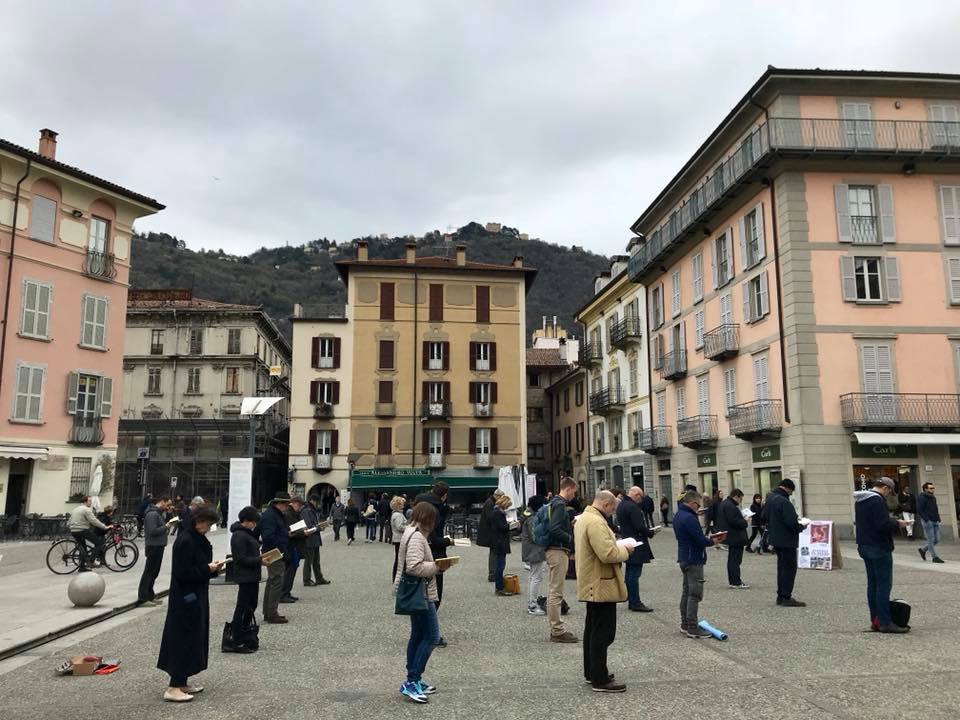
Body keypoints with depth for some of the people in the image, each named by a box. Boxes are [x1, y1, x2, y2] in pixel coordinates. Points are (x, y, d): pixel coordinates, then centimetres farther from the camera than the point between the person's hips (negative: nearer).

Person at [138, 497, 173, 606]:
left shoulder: (158, 513, 17)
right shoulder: (152, 514, -16)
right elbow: (153, 531, -24)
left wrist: (168, 523, 4)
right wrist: (166, 527, -15)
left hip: (158, 547, 10)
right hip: (154, 547, -10)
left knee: (154, 572, 16)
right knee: (149, 572, -6)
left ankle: (150, 596, 24)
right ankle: (143, 598, -1)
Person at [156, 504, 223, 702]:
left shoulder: (197, 539, 11)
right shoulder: (185, 541, -19)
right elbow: (183, 572, -22)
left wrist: (212, 568, 2)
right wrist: (208, 569, -17)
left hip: (195, 597, 10)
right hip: (186, 598, -10)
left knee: (194, 638, 14)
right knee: (185, 639, -5)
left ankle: (182, 682, 23)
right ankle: (173, 688, 1)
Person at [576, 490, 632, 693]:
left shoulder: (584, 518, 12)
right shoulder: (596, 522, -22)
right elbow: (608, 554, -28)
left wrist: (616, 544, 12)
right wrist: (625, 549, -11)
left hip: (591, 585, 11)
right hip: (601, 586, -11)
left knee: (592, 629, 19)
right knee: (603, 632, -4)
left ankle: (591, 672, 29)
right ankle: (600, 680, 2)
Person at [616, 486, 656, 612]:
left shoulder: (621, 505, 12)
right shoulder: (632, 507, -19)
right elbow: (639, 527, -23)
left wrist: (647, 530, 15)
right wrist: (650, 533, -5)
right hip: (636, 546, -10)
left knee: (629, 573, 15)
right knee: (634, 574, -6)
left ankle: (631, 601, 21)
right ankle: (635, 603, -2)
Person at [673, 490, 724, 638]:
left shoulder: (678, 515, 10)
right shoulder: (689, 518, -22)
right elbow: (701, 541, -22)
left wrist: (708, 537, 7)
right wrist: (712, 541, -2)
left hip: (684, 558, 10)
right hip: (694, 560, -10)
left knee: (686, 592, 15)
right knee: (695, 594, -4)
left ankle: (685, 624, 22)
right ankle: (692, 628, -1)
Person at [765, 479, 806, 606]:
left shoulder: (770, 498, 10)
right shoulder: (784, 502, -21)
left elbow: (764, 516, 18)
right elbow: (791, 522, -25)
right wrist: (801, 527, -7)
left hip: (775, 539, 10)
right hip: (787, 540, -10)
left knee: (782, 567, 17)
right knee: (789, 568, -4)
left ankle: (781, 596, 22)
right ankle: (786, 597, -4)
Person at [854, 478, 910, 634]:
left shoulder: (859, 500, 14)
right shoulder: (877, 500, -17)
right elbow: (883, 525, -23)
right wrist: (898, 524, -5)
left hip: (864, 546, 9)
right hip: (879, 548, -9)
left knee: (872, 584, 13)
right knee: (884, 584, -5)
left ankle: (875, 620, 16)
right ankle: (885, 622, -5)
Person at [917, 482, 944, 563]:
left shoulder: (933, 498, 16)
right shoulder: (921, 498, -9)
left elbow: (935, 510, 24)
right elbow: (920, 511, -14)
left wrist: (938, 519, 11)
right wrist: (927, 520, -20)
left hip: (935, 521, 8)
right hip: (927, 521, -8)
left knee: (937, 540, 7)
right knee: (931, 539, -4)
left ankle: (923, 549, 24)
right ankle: (935, 557, 3)